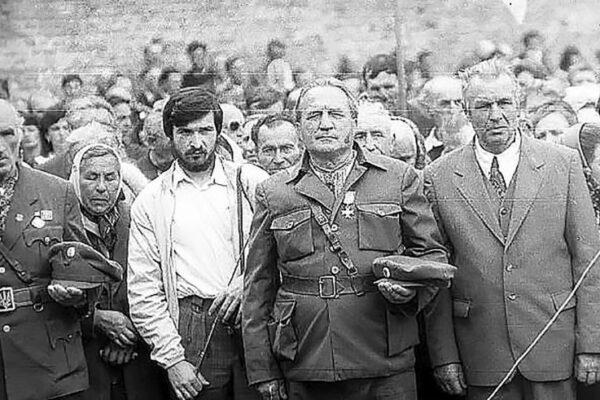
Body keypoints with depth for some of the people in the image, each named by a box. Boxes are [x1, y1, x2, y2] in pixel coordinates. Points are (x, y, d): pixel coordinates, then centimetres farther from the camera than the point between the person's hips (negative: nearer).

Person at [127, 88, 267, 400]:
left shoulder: (251, 182, 7)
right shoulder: (150, 201, 8)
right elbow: (143, 291, 5)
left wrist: (246, 284, -13)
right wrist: (171, 358, -3)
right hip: (191, 333, 0)